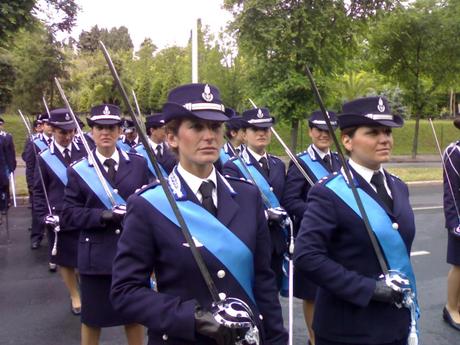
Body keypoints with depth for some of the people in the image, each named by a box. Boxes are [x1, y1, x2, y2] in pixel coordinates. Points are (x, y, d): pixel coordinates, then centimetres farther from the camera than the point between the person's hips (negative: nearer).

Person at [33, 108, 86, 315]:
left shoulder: (84, 153, -2)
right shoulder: (44, 158, -2)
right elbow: (38, 191, 3)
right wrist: (44, 216, -7)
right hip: (58, 219, 0)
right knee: (65, 261, 13)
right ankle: (75, 297, 31)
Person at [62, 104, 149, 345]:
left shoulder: (139, 164, 2)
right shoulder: (78, 170, -2)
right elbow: (69, 215, -6)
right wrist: (102, 215, -19)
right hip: (96, 256, -1)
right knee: (92, 319, 15)